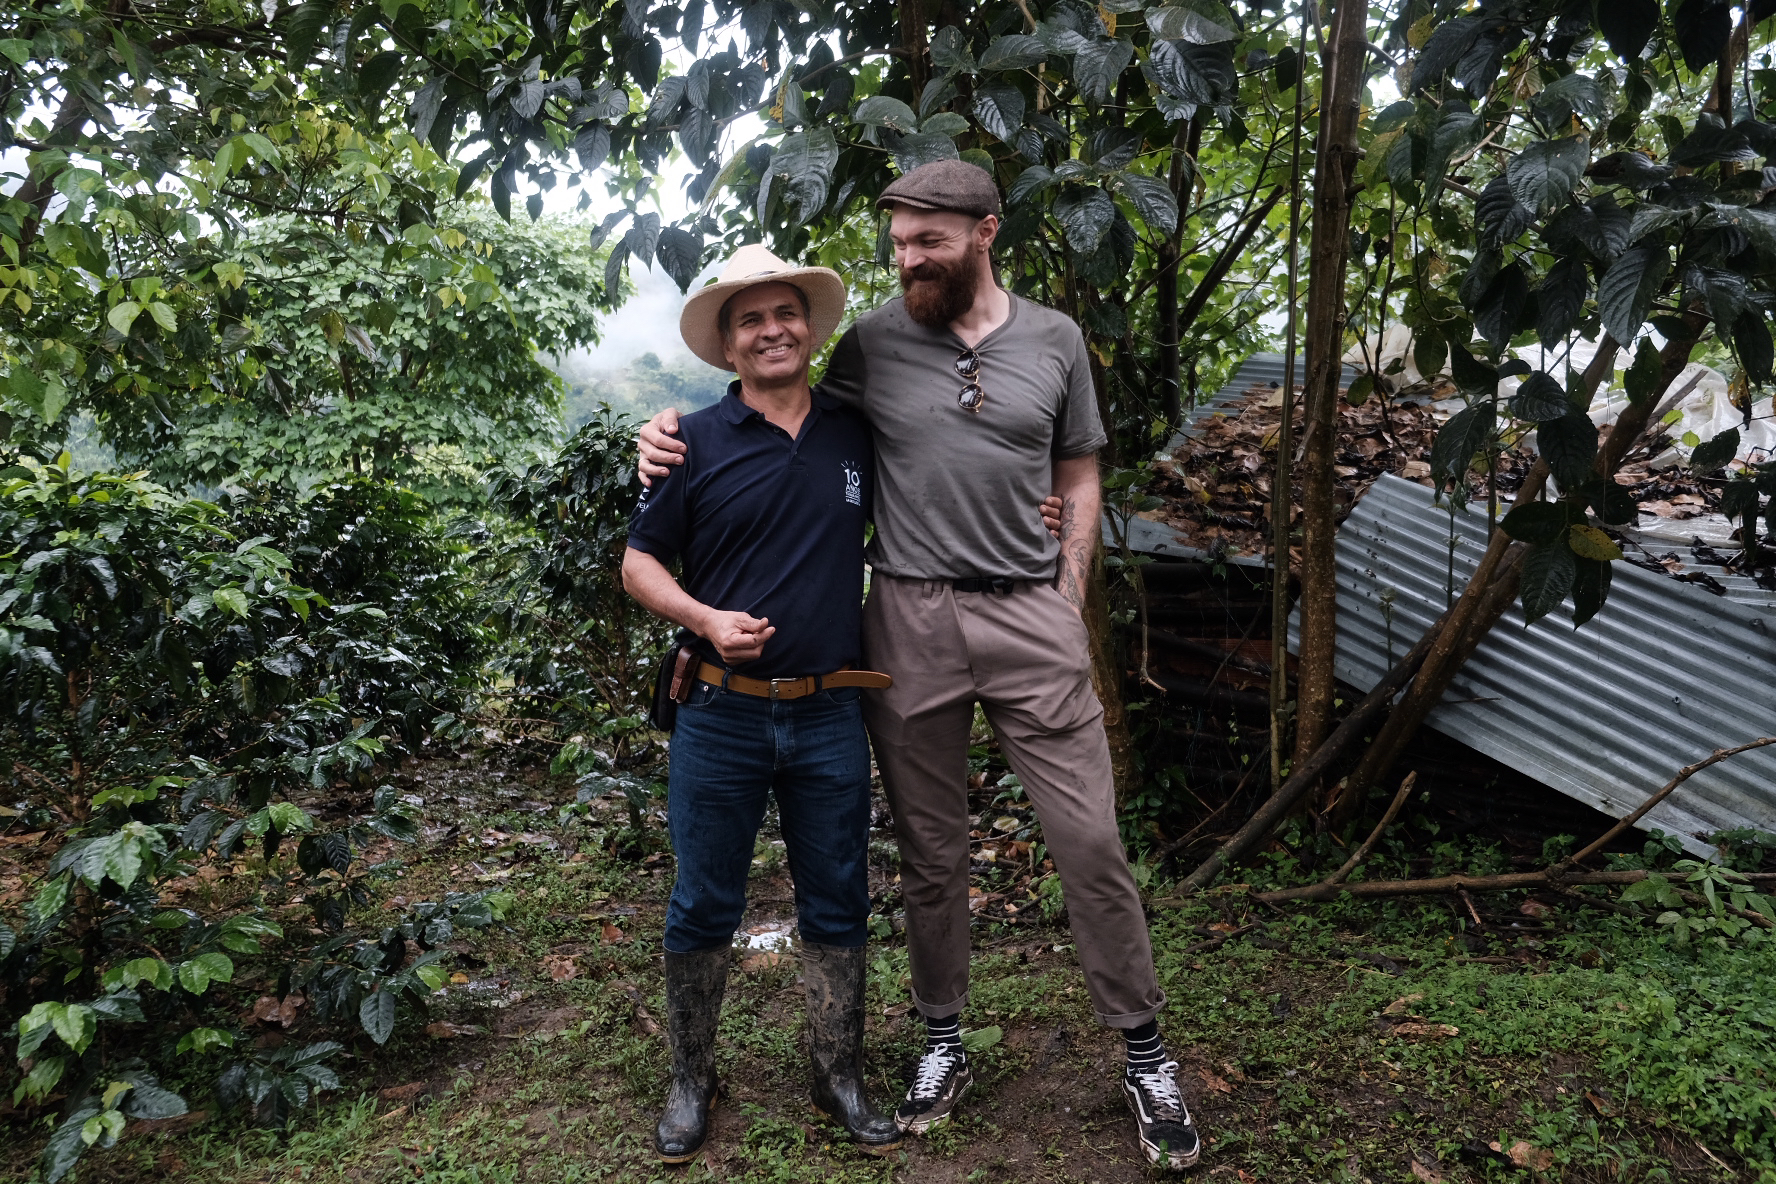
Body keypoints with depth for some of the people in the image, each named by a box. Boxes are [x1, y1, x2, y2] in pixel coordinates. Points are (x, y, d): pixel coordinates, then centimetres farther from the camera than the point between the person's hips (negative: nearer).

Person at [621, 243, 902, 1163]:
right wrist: (704, 619, -16)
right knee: (704, 907, 9)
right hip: (721, 715, -2)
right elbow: (639, 563, 1)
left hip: (830, 716, 2)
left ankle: (840, 1077, 29)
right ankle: (691, 1080, 29)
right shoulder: (697, 442, -3)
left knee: (837, 906, 11)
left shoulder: (856, 436, 5)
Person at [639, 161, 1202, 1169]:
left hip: (1032, 614, 0)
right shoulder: (871, 344, 3)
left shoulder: (1056, 340, 6)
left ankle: (1147, 1057, 19)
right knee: (932, 853, 11)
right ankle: (945, 1044, 31)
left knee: (1091, 839, 1)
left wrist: (1068, 604, 3)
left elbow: (1080, 481, 11)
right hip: (911, 621, 0)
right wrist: (678, 435, -4)